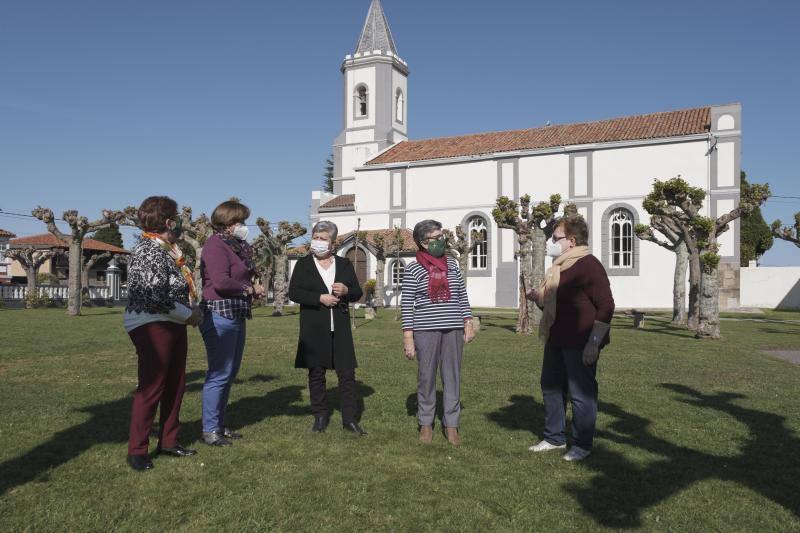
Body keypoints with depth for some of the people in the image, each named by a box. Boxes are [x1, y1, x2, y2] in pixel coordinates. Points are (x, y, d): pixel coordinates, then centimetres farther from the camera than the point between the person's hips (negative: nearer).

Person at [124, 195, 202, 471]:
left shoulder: (167, 250, 13)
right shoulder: (149, 252, -17)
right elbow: (156, 298, -24)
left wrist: (190, 309, 7)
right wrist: (189, 315, -14)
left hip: (172, 325, 10)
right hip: (152, 326, -10)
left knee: (175, 386, 15)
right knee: (151, 389, -3)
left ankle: (168, 442, 27)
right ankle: (137, 450, 9)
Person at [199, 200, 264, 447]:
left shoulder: (238, 246, 15)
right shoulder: (216, 245, -13)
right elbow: (221, 282, -23)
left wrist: (254, 287, 0)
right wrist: (249, 289, -10)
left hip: (237, 315, 10)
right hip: (220, 314, -10)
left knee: (230, 373, 15)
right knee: (219, 374, -4)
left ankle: (219, 425, 26)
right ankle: (210, 430, 7)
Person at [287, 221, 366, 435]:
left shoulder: (344, 264, 9)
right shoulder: (303, 265, 4)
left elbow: (358, 293, 11)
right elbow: (293, 292, -5)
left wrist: (346, 291, -12)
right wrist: (320, 298, -15)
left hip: (340, 328, 1)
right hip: (314, 329, -1)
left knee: (347, 373, -1)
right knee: (316, 373, 7)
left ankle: (350, 418, 6)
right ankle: (320, 416, 20)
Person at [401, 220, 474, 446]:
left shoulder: (452, 264, 9)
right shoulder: (413, 270, -2)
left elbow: (462, 296, 12)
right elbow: (407, 305, -2)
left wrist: (468, 323, 5)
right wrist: (408, 338, -6)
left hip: (453, 329, 3)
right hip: (426, 330, -3)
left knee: (452, 377, 6)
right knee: (426, 377, 6)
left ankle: (451, 424, 17)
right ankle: (426, 423, 20)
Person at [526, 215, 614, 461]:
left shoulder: (588, 265, -15)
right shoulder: (559, 265, 15)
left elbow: (606, 305, -19)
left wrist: (594, 343, -22)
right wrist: (538, 297, 6)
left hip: (580, 345, -10)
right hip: (556, 340, 10)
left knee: (581, 393, 1)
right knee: (551, 387, 16)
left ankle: (581, 445, 16)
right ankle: (554, 438, 30)